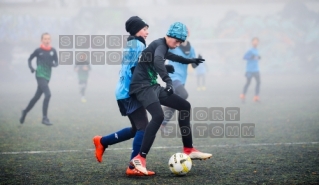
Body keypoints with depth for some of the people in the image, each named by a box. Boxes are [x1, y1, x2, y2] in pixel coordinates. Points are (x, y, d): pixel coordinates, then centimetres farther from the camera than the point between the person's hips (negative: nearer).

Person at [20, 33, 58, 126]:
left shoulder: (53, 51, 5)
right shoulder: (38, 50, -4)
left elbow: (56, 63, 10)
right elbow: (29, 59, 10)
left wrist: (53, 64, -12)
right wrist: (31, 67, -7)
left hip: (47, 77, 5)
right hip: (40, 75, -5)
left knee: (37, 97, 15)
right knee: (48, 94, -21)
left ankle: (25, 111, 38)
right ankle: (45, 118, -15)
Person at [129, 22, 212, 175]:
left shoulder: (162, 47, 17)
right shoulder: (160, 45, -15)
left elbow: (168, 56, 43)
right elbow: (157, 60, -39)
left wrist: (189, 61, 55)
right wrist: (168, 81, -52)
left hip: (153, 86, 11)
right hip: (142, 86, -11)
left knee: (184, 106, 12)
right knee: (158, 116, -31)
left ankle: (189, 150, 14)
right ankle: (140, 158, -29)